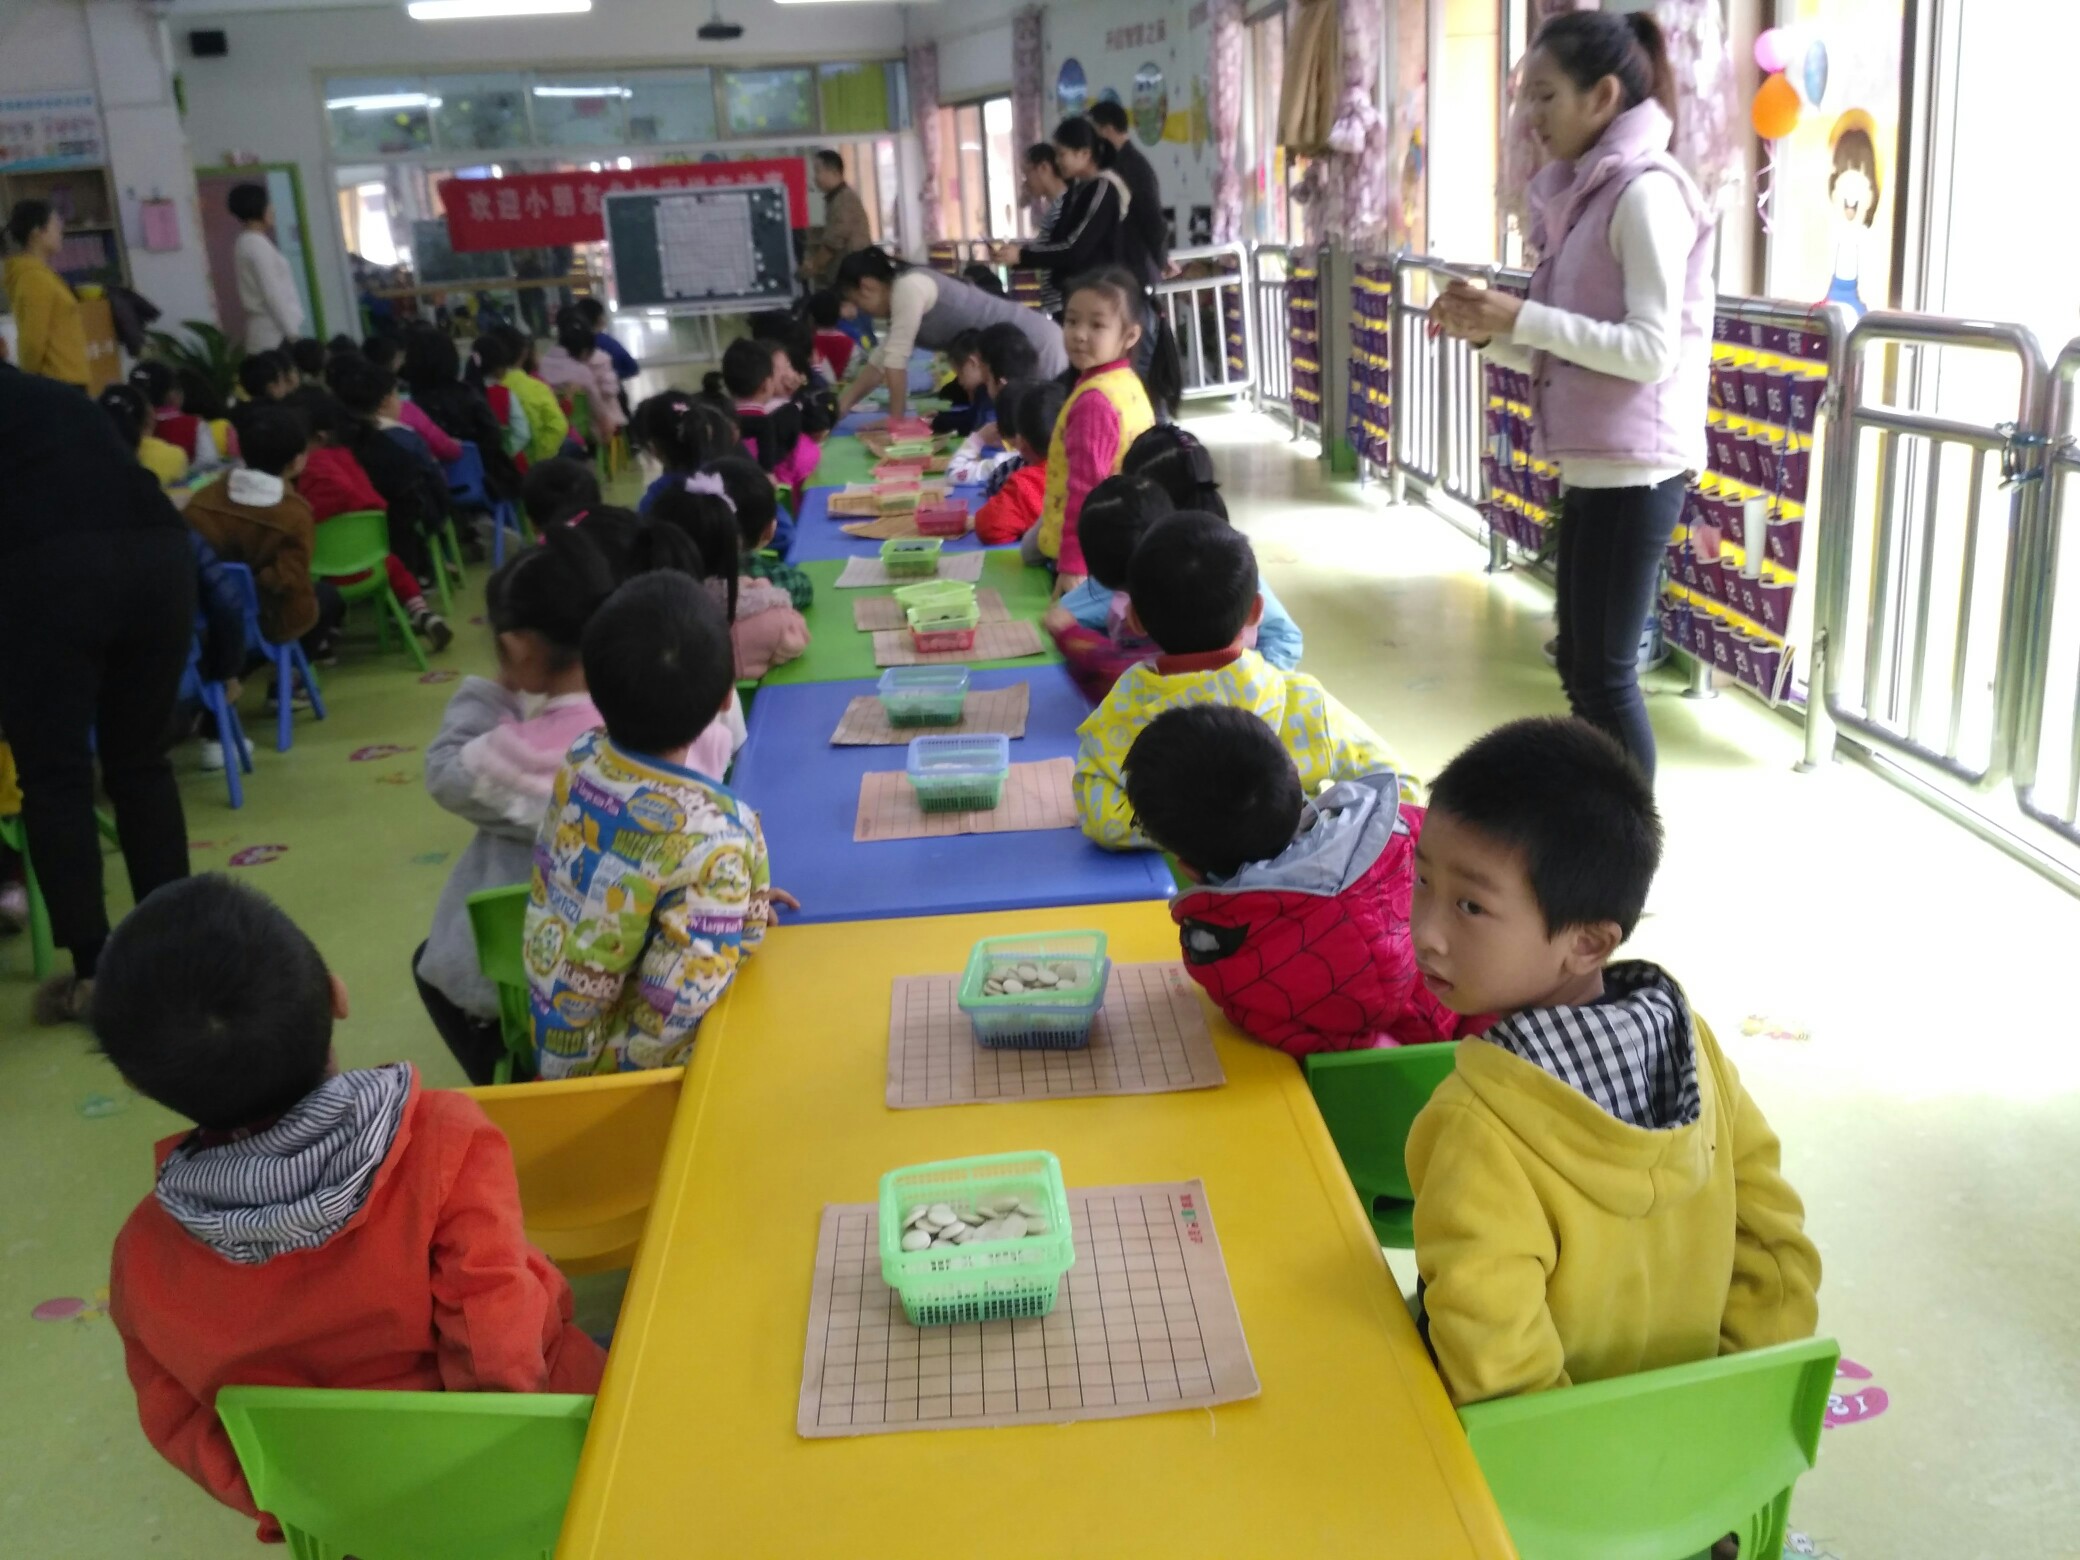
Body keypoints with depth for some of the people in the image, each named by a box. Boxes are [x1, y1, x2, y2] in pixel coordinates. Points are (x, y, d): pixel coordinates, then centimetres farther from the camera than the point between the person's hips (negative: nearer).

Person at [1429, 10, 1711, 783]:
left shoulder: (1647, 191, -12)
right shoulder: (1592, 194, 14)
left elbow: (1651, 351, -20)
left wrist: (1522, 317, -18)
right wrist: (1493, 329, 2)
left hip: (1634, 470, -9)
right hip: (1594, 468, 9)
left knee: (1605, 674, -4)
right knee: (1579, 665, 14)